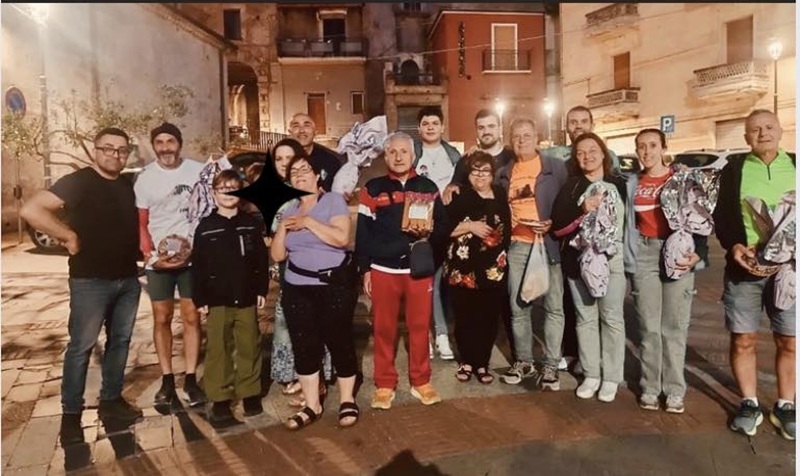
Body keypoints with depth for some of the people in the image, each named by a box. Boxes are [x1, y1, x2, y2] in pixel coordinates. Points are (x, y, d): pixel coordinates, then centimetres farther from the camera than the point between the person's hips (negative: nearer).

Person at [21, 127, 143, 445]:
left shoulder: (129, 186, 10)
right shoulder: (78, 182, -9)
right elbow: (31, 210, -18)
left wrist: (144, 247, 9)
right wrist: (69, 236, -16)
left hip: (128, 279, 6)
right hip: (90, 280, -6)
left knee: (120, 341, 14)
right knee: (81, 346, 2)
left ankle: (111, 400, 28)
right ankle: (71, 413, 15)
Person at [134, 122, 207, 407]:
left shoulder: (198, 170, -3)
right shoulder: (145, 178, 0)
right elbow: (140, 222, 2)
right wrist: (148, 252, -13)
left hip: (192, 256, -1)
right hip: (158, 258, 1)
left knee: (191, 317, 3)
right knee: (162, 319, 7)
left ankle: (191, 378, 12)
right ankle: (167, 379, 18)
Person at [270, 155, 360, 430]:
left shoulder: (333, 200, -4)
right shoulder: (289, 210, 13)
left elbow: (341, 238, -20)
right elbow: (277, 255, 8)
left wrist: (308, 222, -17)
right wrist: (283, 227, -6)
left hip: (335, 286, -5)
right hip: (297, 289, 5)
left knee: (339, 341, 2)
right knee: (304, 346, 7)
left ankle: (347, 401, 19)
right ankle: (312, 406, 21)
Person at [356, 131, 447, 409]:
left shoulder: (428, 187, 7)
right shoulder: (373, 188, 4)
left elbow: (442, 226, 8)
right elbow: (363, 232, 3)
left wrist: (430, 233, -15)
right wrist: (365, 270, 0)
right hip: (382, 270, -1)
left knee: (420, 327, 8)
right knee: (383, 329, 7)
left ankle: (421, 382, 24)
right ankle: (384, 385, 20)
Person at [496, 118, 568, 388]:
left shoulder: (556, 167, 4)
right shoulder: (504, 174, 13)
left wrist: (553, 224, -12)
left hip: (549, 243, -3)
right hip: (517, 246, 3)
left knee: (554, 306, -1)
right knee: (518, 307, 7)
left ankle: (551, 365, 10)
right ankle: (524, 362, 21)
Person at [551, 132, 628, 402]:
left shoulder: (619, 184, 8)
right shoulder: (571, 186, 5)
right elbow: (557, 227, -5)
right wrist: (582, 211, -18)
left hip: (612, 260, 0)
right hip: (578, 260, 1)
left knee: (611, 318, 2)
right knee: (585, 318, 7)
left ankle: (611, 377, 13)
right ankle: (591, 375, 17)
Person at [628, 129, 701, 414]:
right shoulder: (633, 184, 11)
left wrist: (697, 253, -13)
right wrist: (630, 262, 3)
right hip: (644, 257, 2)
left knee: (674, 327, 2)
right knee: (649, 327, 5)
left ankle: (675, 389, 13)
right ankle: (650, 387, 15)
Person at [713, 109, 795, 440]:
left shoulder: (794, 167, 8)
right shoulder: (734, 170, 6)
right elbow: (721, 216, 4)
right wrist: (734, 246, -13)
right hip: (743, 267, -1)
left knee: (789, 341, 6)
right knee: (743, 340, 5)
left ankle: (784, 406, 24)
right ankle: (749, 404, 21)